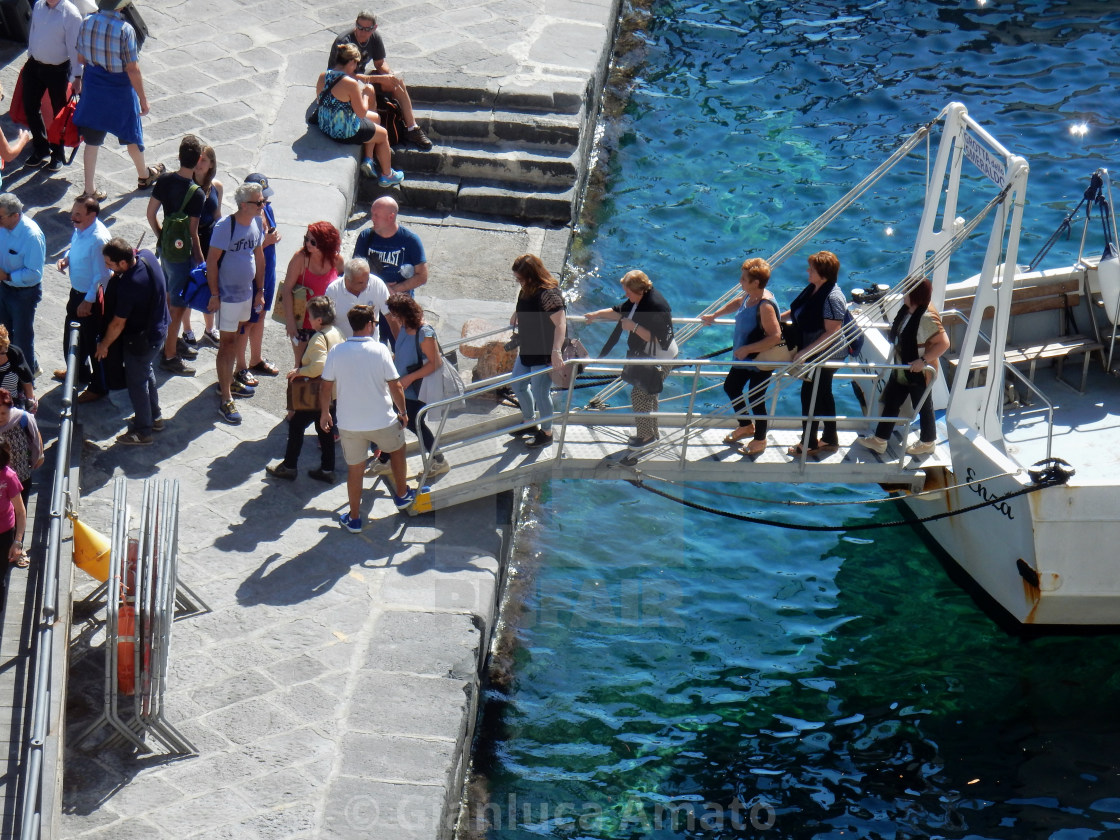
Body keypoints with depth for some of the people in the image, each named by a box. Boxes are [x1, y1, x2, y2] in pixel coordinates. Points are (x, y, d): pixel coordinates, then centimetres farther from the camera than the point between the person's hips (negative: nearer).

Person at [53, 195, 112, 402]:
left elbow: (101, 276, -25)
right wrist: (66, 259, -3)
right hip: (77, 291, 9)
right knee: (72, 334, 27)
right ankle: (79, 371, 51)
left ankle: (98, 387, 25)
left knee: (93, 342, 7)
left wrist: (88, 301, -21)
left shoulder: (99, 239, -31)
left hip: (93, 297, -9)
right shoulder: (80, 229, -4)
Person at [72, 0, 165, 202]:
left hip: (93, 87, 4)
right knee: (131, 135, 19)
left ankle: (89, 189, 16)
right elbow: (132, 69, -21)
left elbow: (81, 58, 2)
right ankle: (144, 176, 42)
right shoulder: (125, 30, -25)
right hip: (120, 90, -4)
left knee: (92, 139, 12)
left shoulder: (86, 24, -10)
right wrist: (143, 98, -10)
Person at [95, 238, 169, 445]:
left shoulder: (128, 286, -36)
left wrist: (104, 345, -6)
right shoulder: (147, 256, -13)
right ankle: (154, 417, 45)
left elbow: (118, 323, -23)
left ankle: (143, 431, 25)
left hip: (142, 339, -9)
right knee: (146, 372, 28)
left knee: (136, 382, 10)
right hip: (160, 329, 9)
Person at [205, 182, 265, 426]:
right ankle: (225, 399, 0)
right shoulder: (225, 227, -22)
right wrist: (214, 294, -17)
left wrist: (260, 289, 13)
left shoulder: (257, 223, 0)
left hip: (247, 292, 7)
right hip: (228, 294, -7)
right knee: (227, 343, -3)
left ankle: (227, 381, 36)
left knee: (237, 339, 19)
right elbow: (211, 261, -18)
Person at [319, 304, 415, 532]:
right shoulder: (379, 350, -14)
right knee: (397, 448, 29)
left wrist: (324, 413, 14)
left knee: (355, 468, 15)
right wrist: (403, 412, 4)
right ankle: (401, 495, 42)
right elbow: (395, 386, -11)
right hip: (382, 420, -1)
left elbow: (325, 387, -2)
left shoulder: (336, 352, -7)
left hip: (349, 423, 1)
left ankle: (354, 518, 23)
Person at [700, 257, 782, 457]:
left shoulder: (765, 306, -32)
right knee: (730, 388, 24)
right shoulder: (749, 295, -5)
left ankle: (760, 440, 31)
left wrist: (747, 349, -34)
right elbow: (737, 303, 20)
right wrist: (714, 315, 21)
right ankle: (746, 426, 46)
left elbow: (775, 336, -35)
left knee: (755, 399, 8)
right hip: (744, 358, 10)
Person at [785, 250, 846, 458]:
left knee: (810, 395, 1)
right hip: (814, 356, 9)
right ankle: (830, 440, 34)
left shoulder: (832, 297, -28)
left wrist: (805, 352, -30)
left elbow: (832, 332, -29)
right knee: (823, 395, 20)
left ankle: (809, 445, 14)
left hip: (824, 357, -9)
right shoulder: (813, 288, -1)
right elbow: (798, 309, 19)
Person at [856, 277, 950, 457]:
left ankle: (928, 442, 34)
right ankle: (879, 440, 30)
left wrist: (923, 360, -29)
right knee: (890, 402, 17)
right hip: (901, 370, 9)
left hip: (920, 373, -9)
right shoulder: (906, 309, -3)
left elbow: (943, 343, -31)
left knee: (923, 407, 13)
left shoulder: (927, 318, -31)